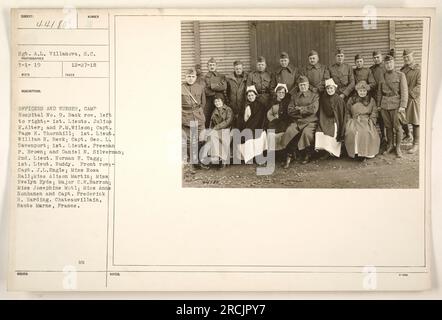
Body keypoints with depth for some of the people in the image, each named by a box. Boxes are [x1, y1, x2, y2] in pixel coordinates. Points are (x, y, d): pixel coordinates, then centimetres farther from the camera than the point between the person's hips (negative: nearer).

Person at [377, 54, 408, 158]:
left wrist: (403, 106, -13)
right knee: (388, 126, 10)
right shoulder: (382, 76, 11)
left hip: (396, 103, -4)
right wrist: (378, 104, 11)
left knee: (398, 127, 0)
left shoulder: (400, 75, -1)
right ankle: (390, 146, 24)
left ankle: (398, 148, 11)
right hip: (384, 104, 4)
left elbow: (404, 91, -6)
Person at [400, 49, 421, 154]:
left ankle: (416, 144, 10)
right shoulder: (403, 69, 12)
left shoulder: (419, 70, -8)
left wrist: (409, 93, -20)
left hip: (413, 99, -6)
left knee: (415, 122, 1)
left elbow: (419, 86, -15)